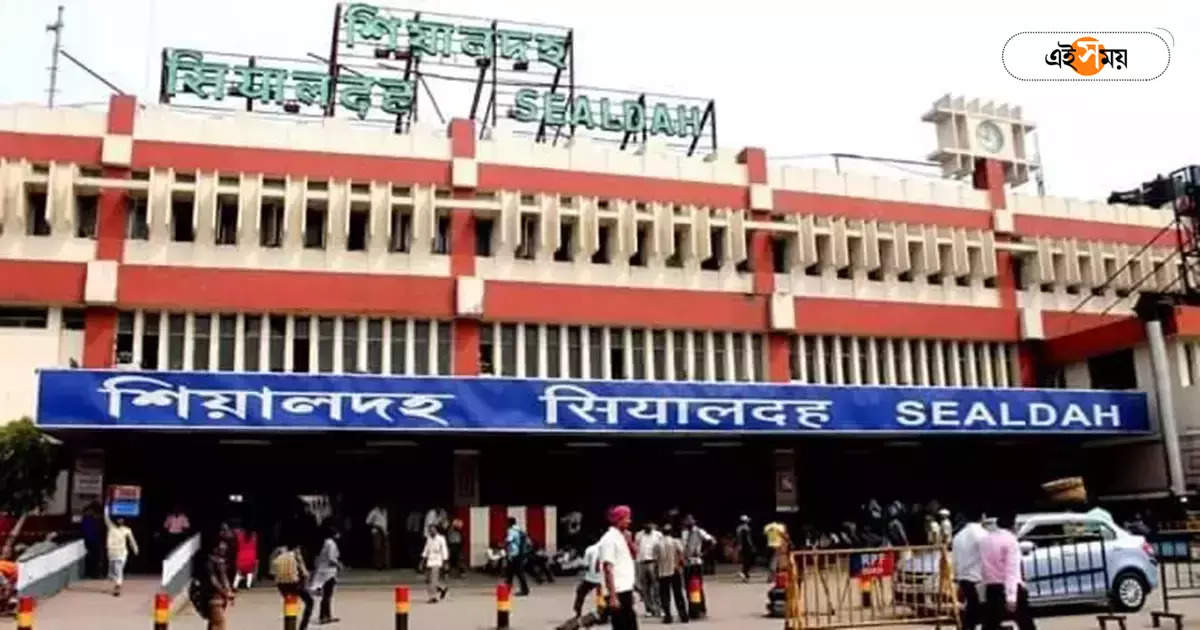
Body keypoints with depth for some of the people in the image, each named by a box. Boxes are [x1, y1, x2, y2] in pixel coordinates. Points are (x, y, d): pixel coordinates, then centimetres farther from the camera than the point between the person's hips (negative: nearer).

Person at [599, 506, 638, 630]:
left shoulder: (621, 537, 13)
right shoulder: (609, 539, -14)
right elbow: (608, 569, -19)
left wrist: (628, 540, 2)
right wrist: (612, 596, -24)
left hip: (626, 589, 9)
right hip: (618, 592, -9)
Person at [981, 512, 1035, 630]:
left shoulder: (984, 540, 7)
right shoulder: (1010, 540, -9)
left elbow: (982, 568, 8)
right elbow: (1012, 570, -16)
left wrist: (982, 595, 13)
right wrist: (1011, 597, -22)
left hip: (991, 589, 5)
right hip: (1011, 589, -5)